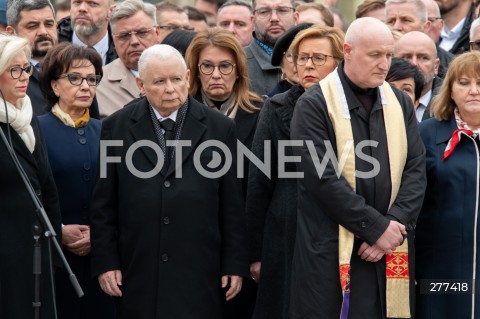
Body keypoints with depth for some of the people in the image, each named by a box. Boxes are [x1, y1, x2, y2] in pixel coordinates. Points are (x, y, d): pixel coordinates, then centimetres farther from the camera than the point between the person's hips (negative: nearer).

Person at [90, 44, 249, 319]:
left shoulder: (219, 128, 4)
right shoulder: (117, 127, 6)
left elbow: (233, 205, 5)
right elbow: (104, 204, 7)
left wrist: (235, 264, 3)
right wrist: (105, 262, 2)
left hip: (198, 273, 0)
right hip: (137, 273, 1)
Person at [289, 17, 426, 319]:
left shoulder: (401, 103, 11)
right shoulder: (314, 105, -6)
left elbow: (416, 170, 5)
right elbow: (323, 177, -13)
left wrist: (395, 227, -10)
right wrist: (377, 226, -13)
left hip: (392, 251, 4)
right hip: (330, 250, -4)